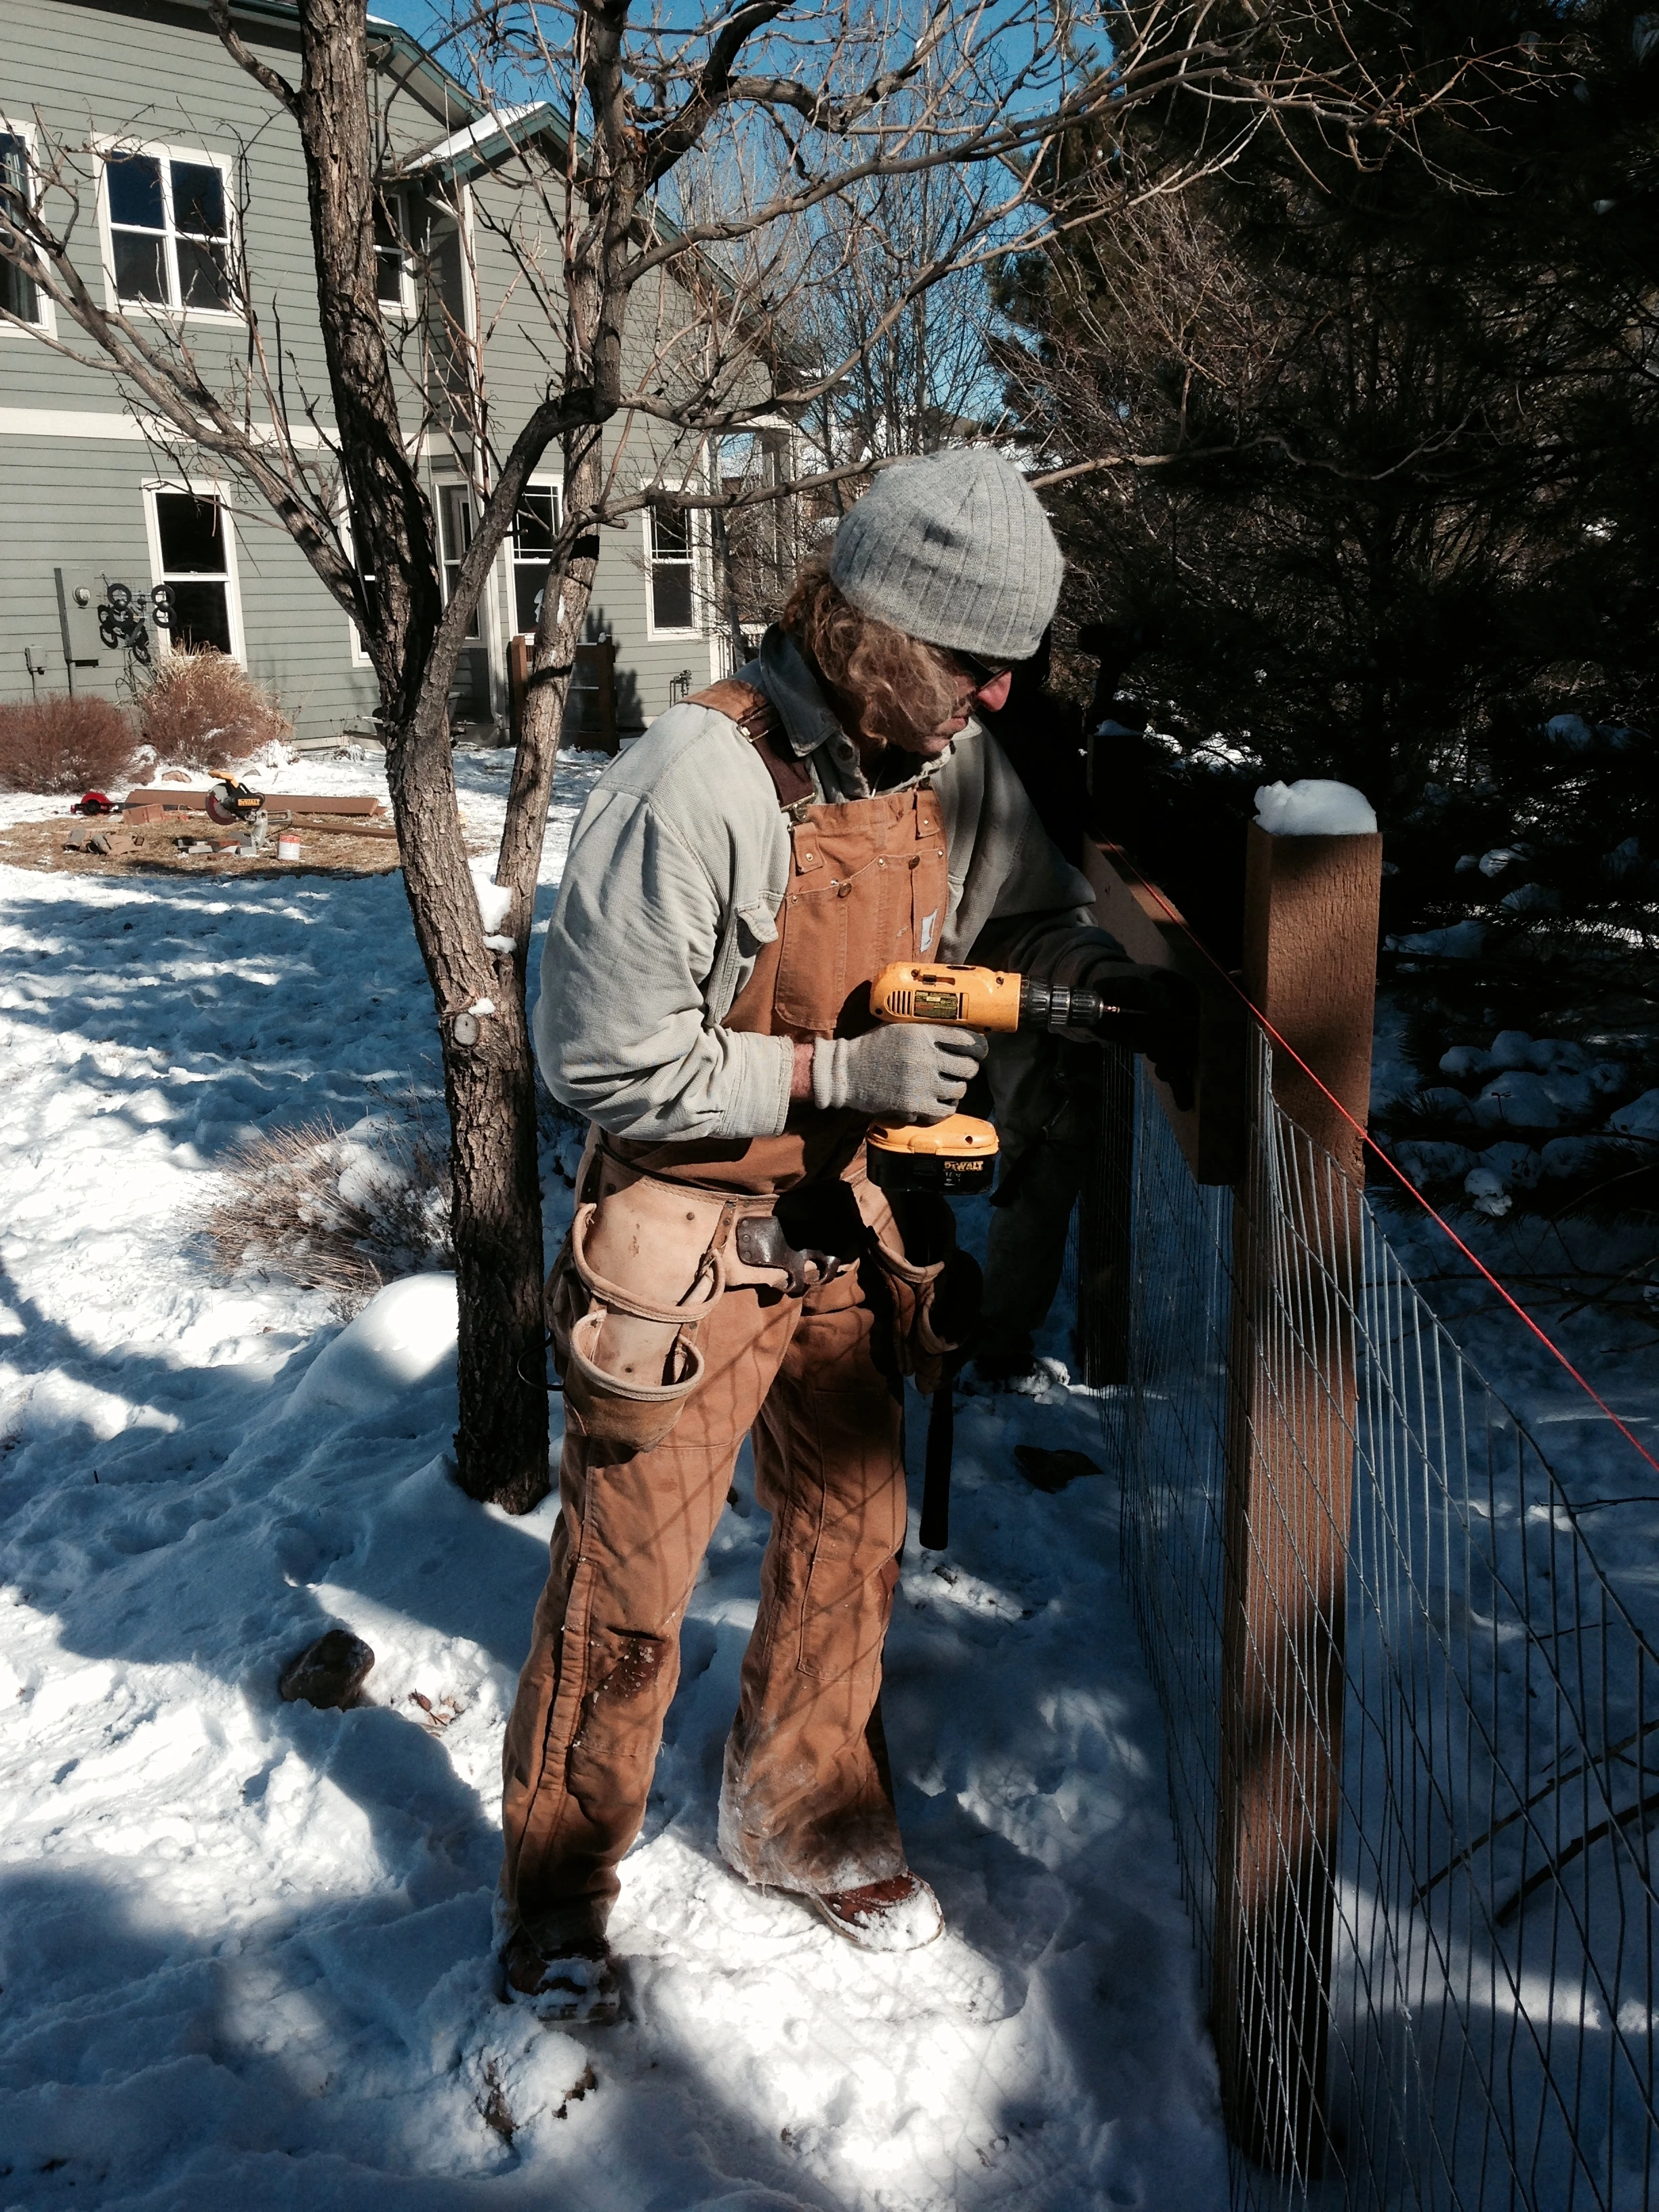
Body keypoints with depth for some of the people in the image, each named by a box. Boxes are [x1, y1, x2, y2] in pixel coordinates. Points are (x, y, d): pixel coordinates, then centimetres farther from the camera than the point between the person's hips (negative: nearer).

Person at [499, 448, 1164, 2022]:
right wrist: (836, 1073, -23)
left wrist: (1105, 973, -5)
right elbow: (602, 1054, -23)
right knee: (626, 1590, 6)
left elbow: (1029, 911, 15)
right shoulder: (702, 780, -25)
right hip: (683, 1246, -6)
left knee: (848, 1541, 17)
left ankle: (801, 1820, 42)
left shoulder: (954, 766, -3)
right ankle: (558, 1892, 30)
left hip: (842, 1231, 7)